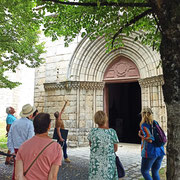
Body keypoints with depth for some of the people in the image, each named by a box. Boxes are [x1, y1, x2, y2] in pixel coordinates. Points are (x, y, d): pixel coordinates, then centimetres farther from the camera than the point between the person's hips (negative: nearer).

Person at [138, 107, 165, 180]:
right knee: (155, 172, 19)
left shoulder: (143, 125, -12)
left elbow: (150, 139, -21)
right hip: (160, 151, 6)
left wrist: (141, 135, -5)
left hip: (150, 152, -6)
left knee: (144, 171, 13)